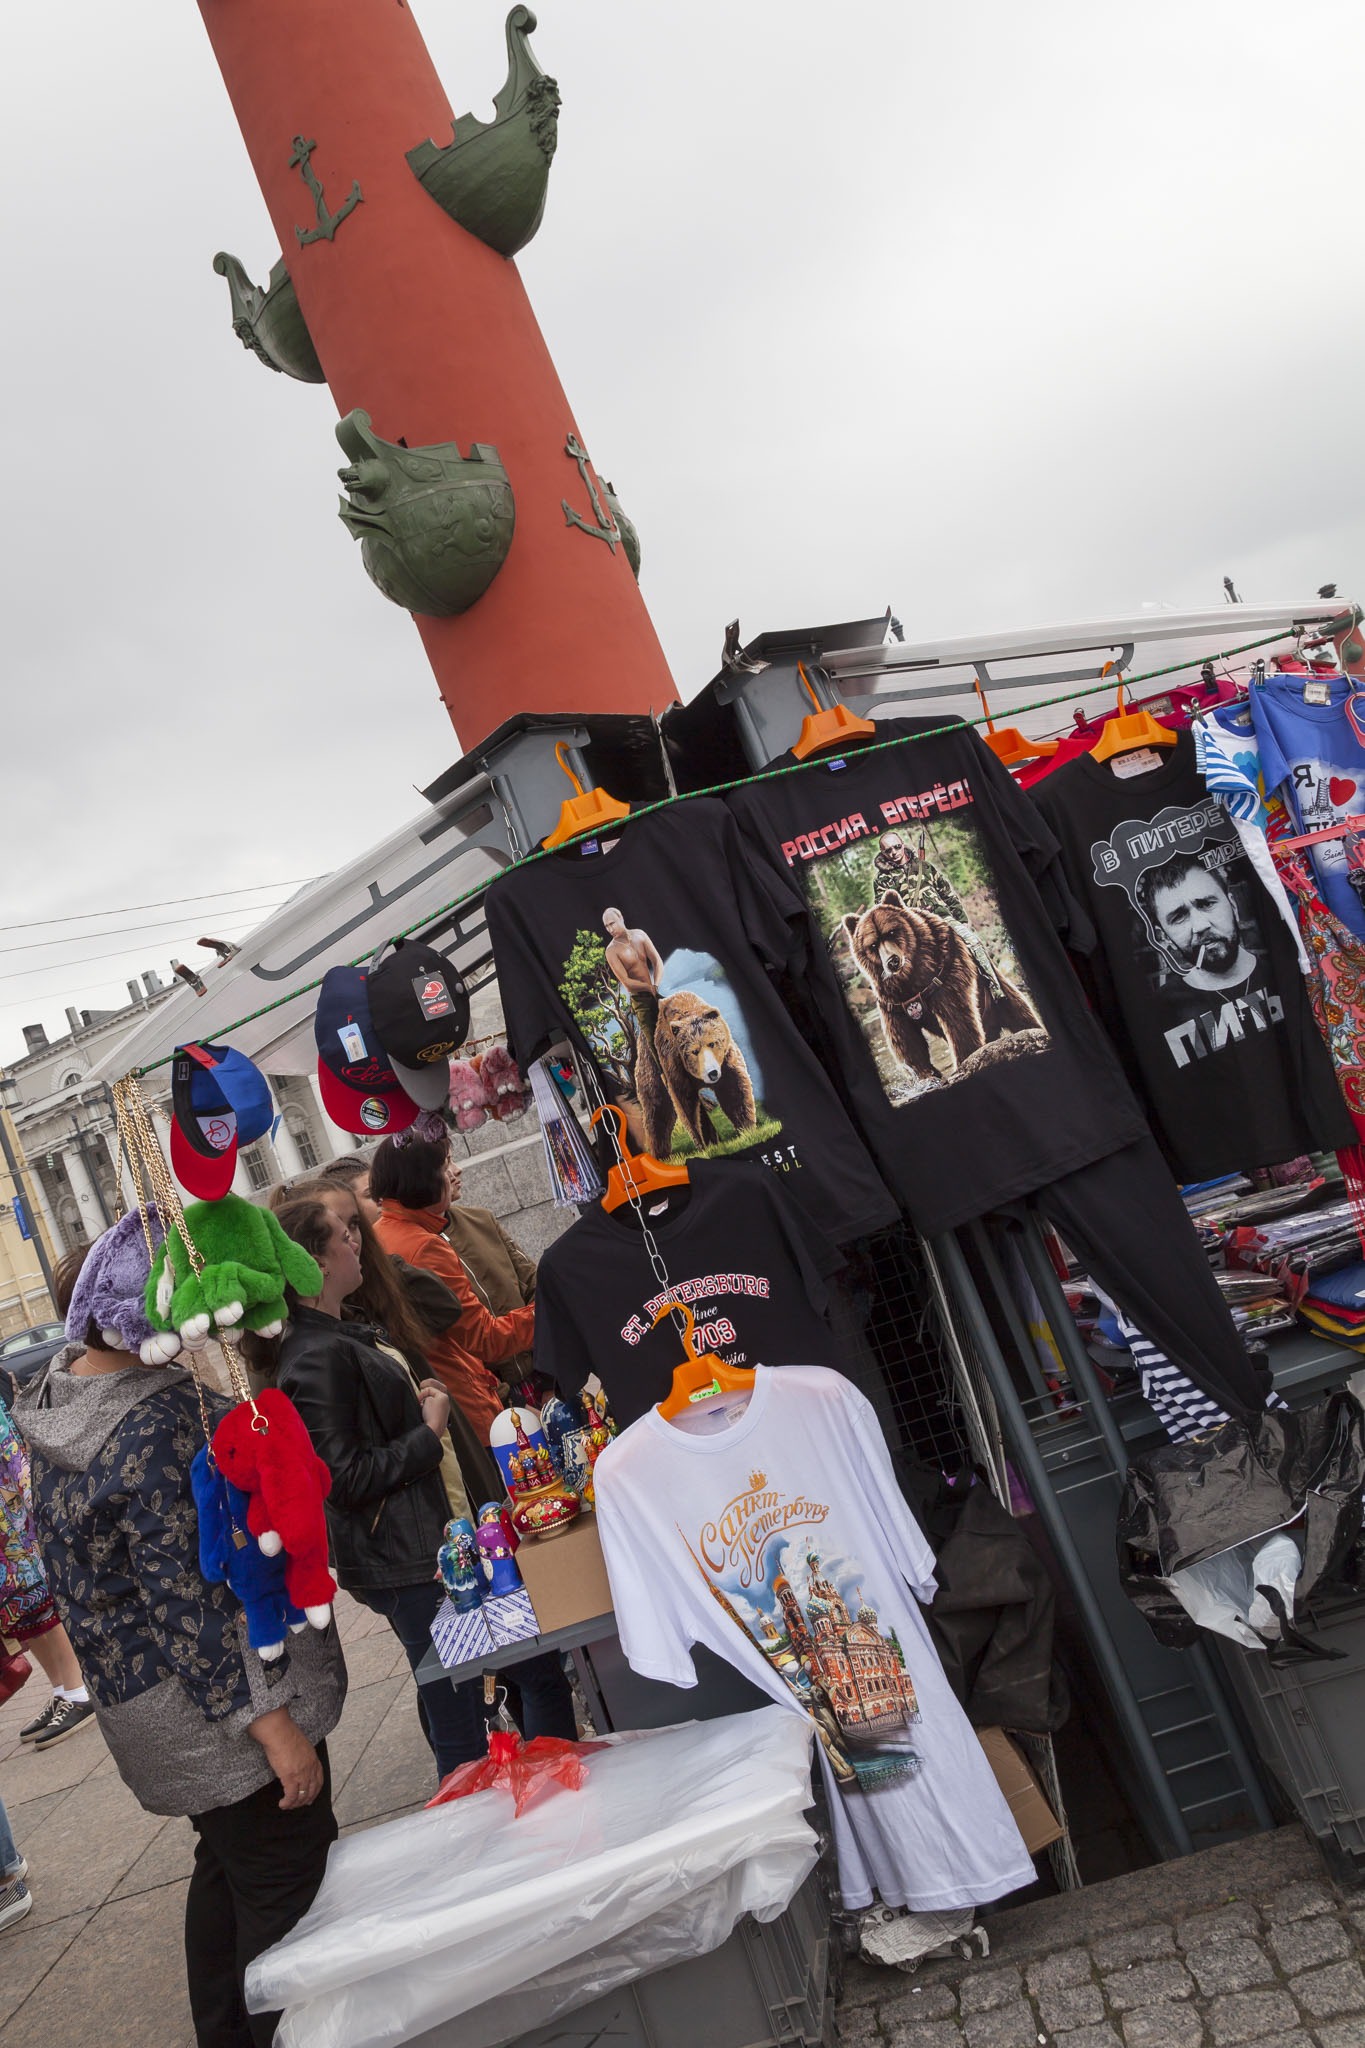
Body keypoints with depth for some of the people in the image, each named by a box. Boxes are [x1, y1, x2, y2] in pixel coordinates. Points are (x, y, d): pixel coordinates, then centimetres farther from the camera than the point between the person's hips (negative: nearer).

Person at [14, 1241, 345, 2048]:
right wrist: (273, 1725, -25)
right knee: (288, 1890, 3)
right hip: (216, 1699, -10)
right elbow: (183, 1603, -28)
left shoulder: (63, 1398, 2)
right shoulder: (155, 1429, -28)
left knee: (229, 1868, 26)